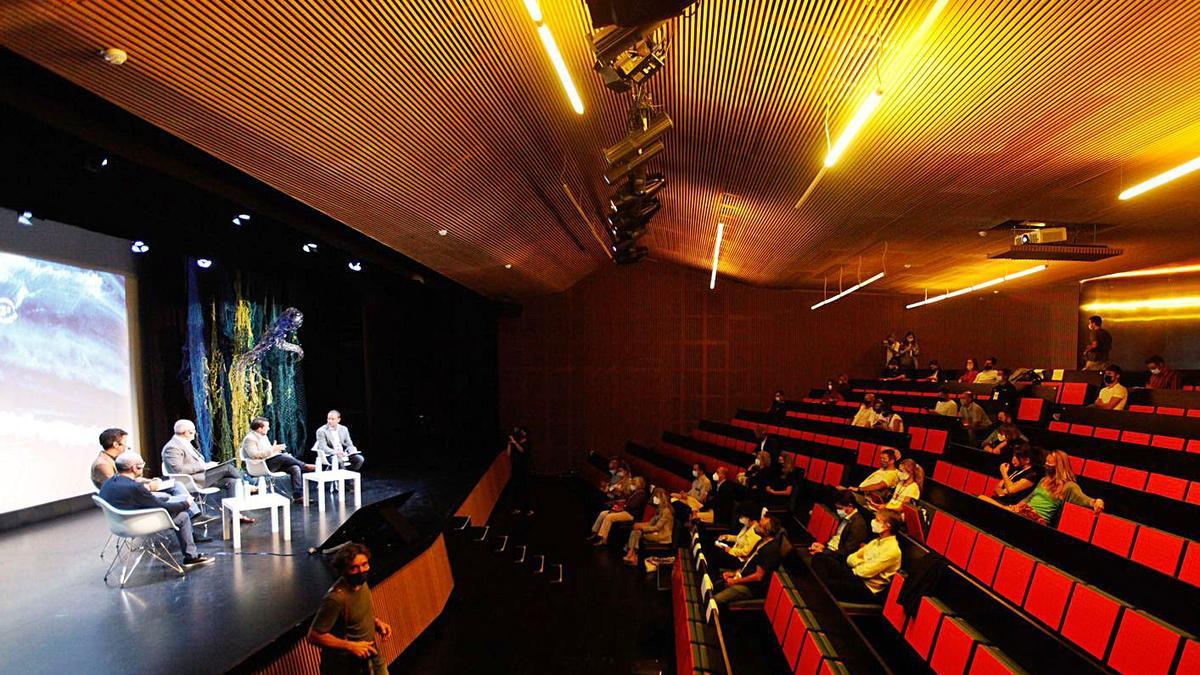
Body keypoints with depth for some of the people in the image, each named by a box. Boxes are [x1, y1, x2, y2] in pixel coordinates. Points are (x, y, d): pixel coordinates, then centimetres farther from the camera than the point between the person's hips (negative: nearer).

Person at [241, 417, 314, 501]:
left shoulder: (263, 436, 21)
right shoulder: (250, 439, -8)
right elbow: (254, 455, -23)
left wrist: (277, 449, 7)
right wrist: (272, 450, -24)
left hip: (275, 462, 9)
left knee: (295, 468, -14)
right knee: (284, 457, -34)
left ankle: (297, 495, -18)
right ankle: (305, 466, -16)